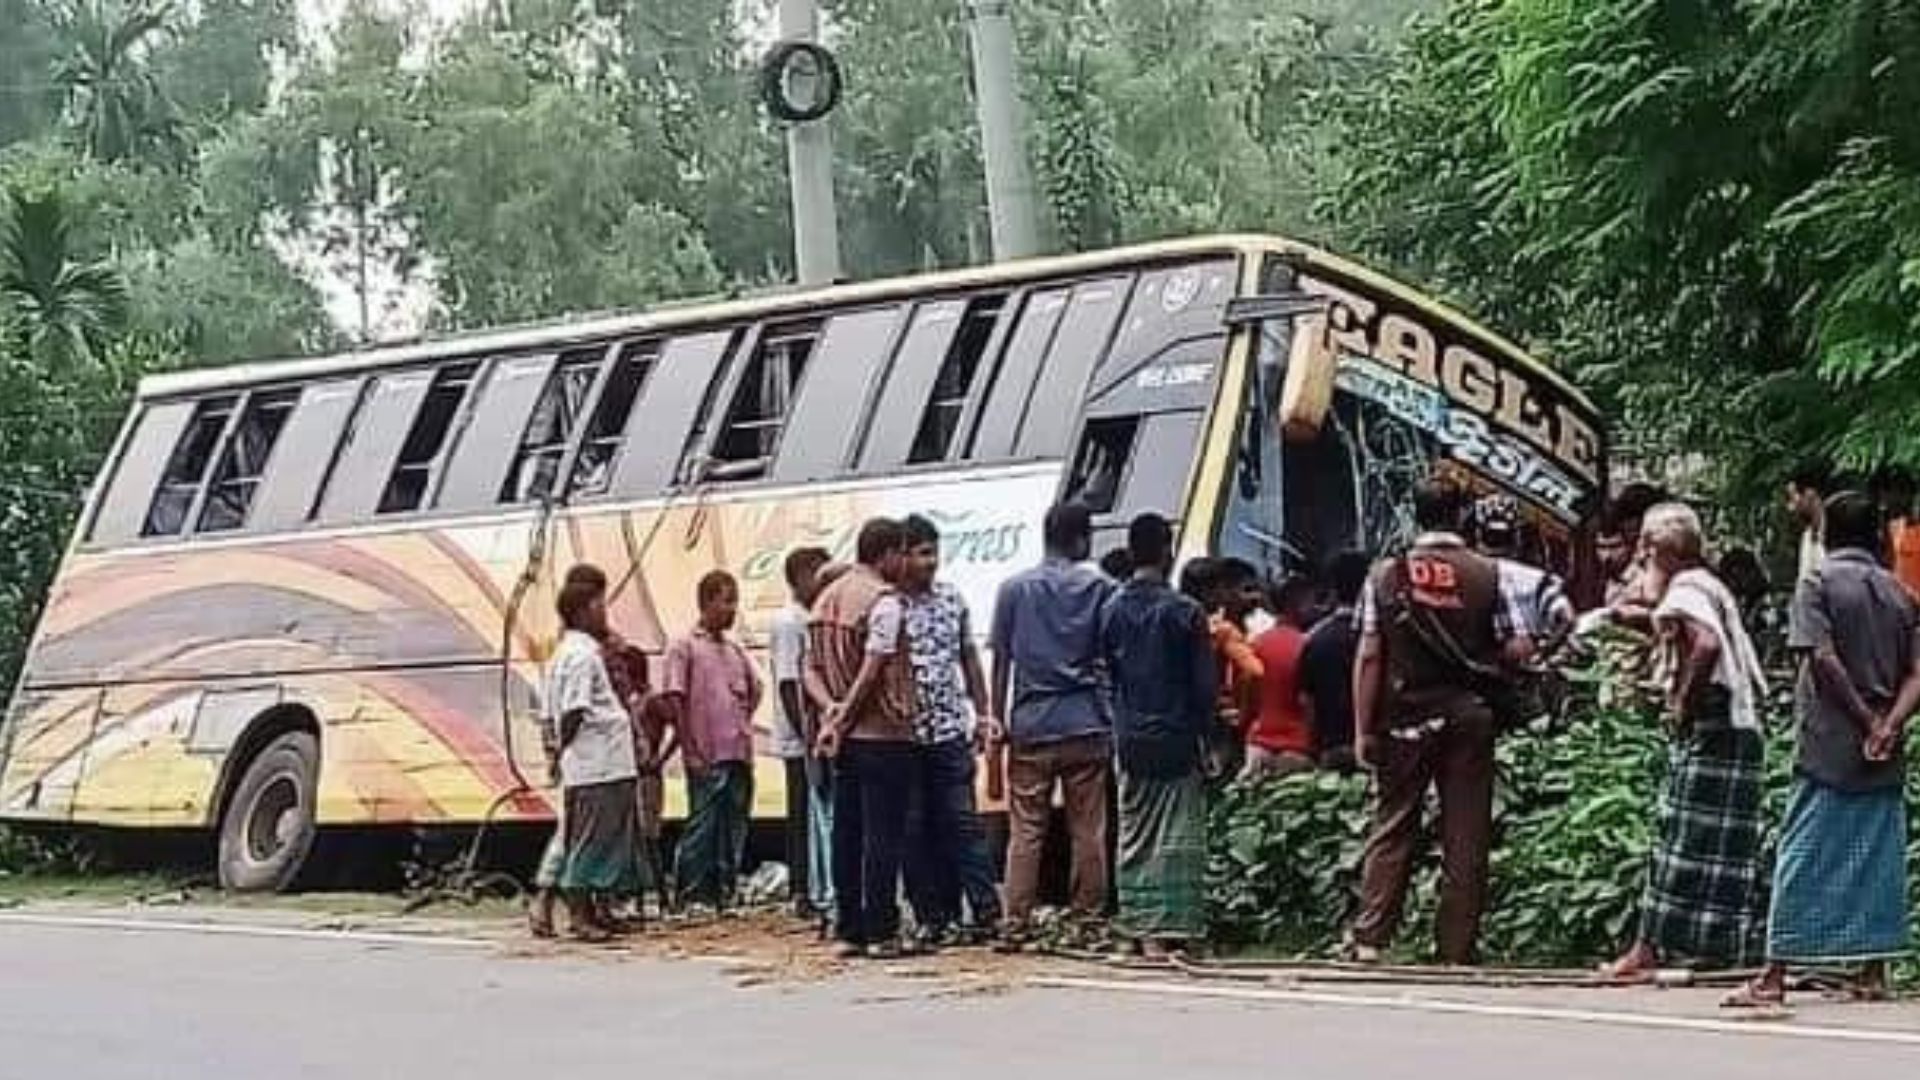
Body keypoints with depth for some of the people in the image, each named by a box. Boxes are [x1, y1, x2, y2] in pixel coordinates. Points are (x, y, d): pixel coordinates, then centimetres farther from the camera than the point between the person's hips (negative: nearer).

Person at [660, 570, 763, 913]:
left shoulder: (735, 649, 16)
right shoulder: (684, 646, -3)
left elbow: (755, 690, 30)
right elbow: (673, 699, -8)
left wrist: (743, 722, 13)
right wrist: (691, 751, -12)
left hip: (740, 755, 6)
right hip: (707, 758, -6)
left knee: (734, 831, 8)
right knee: (702, 828, -6)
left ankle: (724, 894, 14)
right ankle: (690, 896, -1)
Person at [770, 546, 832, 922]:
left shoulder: (810, 621, 15)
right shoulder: (788, 622, -13)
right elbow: (787, 683, -17)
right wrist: (805, 736, -20)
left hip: (817, 735, 9)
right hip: (801, 740, -9)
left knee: (818, 814, 10)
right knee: (807, 814, -5)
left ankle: (814, 892, 14)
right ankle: (805, 894, -1)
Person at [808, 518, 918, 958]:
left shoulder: (827, 598, 12)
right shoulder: (883, 599, -12)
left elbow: (811, 670, 9)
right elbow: (872, 672, -17)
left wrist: (831, 708, -4)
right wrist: (841, 721, -9)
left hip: (845, 739, 7)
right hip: (884, 735, -7)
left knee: (847, 834, 9)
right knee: (883, 835, -3)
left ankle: (848, 930, 12)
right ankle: (881, 933, -2)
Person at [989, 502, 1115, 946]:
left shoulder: (1014, 589, 5)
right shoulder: (1099, 587, 1)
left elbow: (1001, 661, 5)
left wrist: (997, 725, 10)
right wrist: (1113, 719, 11)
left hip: (1030, 727, 1)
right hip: (1086, 726, -1)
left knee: (1025, 832, 2)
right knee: (1088, 831, 5)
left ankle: (1016, 925, 0)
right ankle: (1087, 921, 7)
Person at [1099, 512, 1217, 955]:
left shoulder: (1110, 611, 4)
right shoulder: (1185, 612, -8)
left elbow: (1105, 675, 8)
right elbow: (1205, 685, -7)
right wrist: (1203, 735, 3)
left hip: (1129, 740, 4)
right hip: (1176, 739, -4)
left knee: (1134, 838, 10)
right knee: (1178, 838, 0)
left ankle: (1142, 928, 8)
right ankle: (1174, 928, -3)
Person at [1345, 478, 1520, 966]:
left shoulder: (1387, 575, 0)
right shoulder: (1488, 575, -1)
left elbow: (1369, 657, -3)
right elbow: (1513, 650, -5)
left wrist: (1363, 730, 0)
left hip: (1405, 720, 1)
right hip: (1469, 717, 0)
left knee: (1392, 828, 6)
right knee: (1465, 834, 5)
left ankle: (1368, 938, 0)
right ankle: (1457, 948, 6)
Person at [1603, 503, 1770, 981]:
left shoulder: (1685, 590, -9)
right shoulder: (1712, 587, 20)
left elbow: (1706, 643, -28)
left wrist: (1683, 702, -19)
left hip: (1707, 732, -9)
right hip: (1741, 729, 9)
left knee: (1681, 841, -8)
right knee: (1729, 848, 9)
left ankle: (1648, 950, -7)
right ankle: (1733, 951, 11)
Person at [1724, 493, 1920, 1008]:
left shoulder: (1818, 585, -4)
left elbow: (1824, 659, -15)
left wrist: (1868, 723, -9)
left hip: (1829, 748, -4)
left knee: (1803, 858, -4)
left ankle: (1774, 975, -6)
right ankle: (1874, 972, 11)